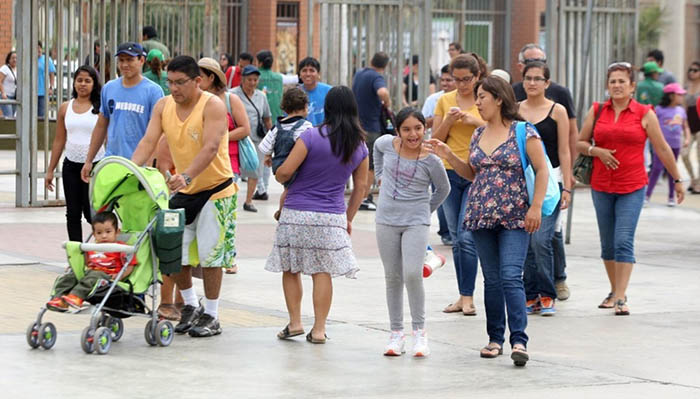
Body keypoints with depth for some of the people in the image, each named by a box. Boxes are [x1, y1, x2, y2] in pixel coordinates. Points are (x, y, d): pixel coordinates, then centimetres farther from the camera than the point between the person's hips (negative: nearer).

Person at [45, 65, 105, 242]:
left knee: (91, 213, -2)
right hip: (71, 166, 4)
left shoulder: (101, 108, -5)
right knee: (73, 213, 5)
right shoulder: (65, 108, 7)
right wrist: (50, 170, 12)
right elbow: (59, 141, 12)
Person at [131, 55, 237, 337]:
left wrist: (186, 176, -44)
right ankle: (190, 306, 23)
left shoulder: (213, 106, -18)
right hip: (183, 189, 6)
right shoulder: (163, 106, -1)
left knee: (209, 253, -2)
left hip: (215, 188, -6)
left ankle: (211, 316, 9)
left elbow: (210, 148, -30)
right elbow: (148, 142, -7)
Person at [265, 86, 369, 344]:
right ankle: (319, 329, 5)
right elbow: (360, 187, 11)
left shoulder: (312, 136, -11)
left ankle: (294, 322, 9)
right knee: (322, 272, 6)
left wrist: (278, 177, 11)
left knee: (290, 269, 11)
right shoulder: (360, 146, 4)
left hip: (297, 213, -3)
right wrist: (348, 219, 20)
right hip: (332, 217, 3)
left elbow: (285, 171, -12)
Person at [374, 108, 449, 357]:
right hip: (387, 221, 3)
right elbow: (377, 148, 23)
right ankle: (396, 333, 16)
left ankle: (419, 331, -4)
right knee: (392, 277, 8)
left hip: (415, 223, -3)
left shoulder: (430, 160, -12)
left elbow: (443, 189, 6)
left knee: (412, 274, -17)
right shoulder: (387, 144, -4)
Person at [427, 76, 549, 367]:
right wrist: (447, 155, 9)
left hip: (514, 218, -6)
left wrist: (536, 207, -12)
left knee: (511, 277, -15)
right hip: (481, 217, 6)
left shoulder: (523, 132, -4)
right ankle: (495, 339, 16)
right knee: (491, 280, 9)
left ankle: (519, 340, -17)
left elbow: (542, 170, -5)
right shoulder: (478, 135, 13)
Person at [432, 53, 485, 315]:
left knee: (467, 236, -12)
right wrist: (449, 121, -10)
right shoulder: (445, 101, 8)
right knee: (456, 238, 8)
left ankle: (468, 296, -7)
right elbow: (435, 140, 7)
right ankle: (463, 296, 14)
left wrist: (477, 122, -17)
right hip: (449, 173, 4)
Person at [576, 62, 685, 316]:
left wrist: (677, 180, 10)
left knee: (624, 242, -12)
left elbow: (662, 149, 6)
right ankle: (614, 292, 24)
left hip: (632, 188, -3)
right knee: (608, 244, 10)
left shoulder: (644, 114, 0)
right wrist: (597, 151, -8)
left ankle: (620, 298, -14)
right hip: (602, 187, 3)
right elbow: (580, 143, 12)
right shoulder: (597, 111, 6)